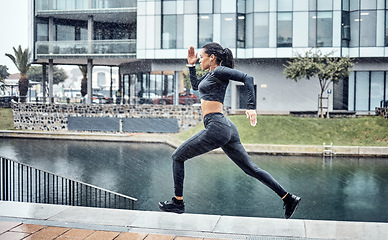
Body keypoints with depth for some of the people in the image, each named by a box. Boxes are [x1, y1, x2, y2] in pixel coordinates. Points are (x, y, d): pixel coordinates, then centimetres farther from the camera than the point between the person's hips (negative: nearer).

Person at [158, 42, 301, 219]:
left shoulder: (220, 71, -6)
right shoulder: (211, 73, 20)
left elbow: (247, 78, -19)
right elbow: (195, 86, 38)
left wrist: (251, 107, -27)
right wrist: (191, 65, 27)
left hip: (216, 127, -10)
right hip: (226, 128, 10)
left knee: (177, 157, 4)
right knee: (250, 168, 10)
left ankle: (177, 202, 11)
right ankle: (289, 199, 11)